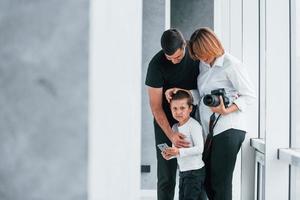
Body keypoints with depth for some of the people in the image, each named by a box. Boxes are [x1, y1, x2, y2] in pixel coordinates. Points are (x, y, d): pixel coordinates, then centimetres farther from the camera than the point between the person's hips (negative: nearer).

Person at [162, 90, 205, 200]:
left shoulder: (194, 125, -17)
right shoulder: (175, 127, 8)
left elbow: (199, 148, -24)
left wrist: (179, 152, -29)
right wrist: (169, 154, -6)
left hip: (195, 171, -9)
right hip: (183, 171, 9)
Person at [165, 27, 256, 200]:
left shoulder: (231, 65, -7)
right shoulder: (203, 65, 15)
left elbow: (250, 95, -7)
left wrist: (227, 111, -20)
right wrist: (179, 91, 2)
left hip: (229, 129, -8)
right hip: (210, 131, 8)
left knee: (220, 183, -4)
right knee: (208, 182, 10)